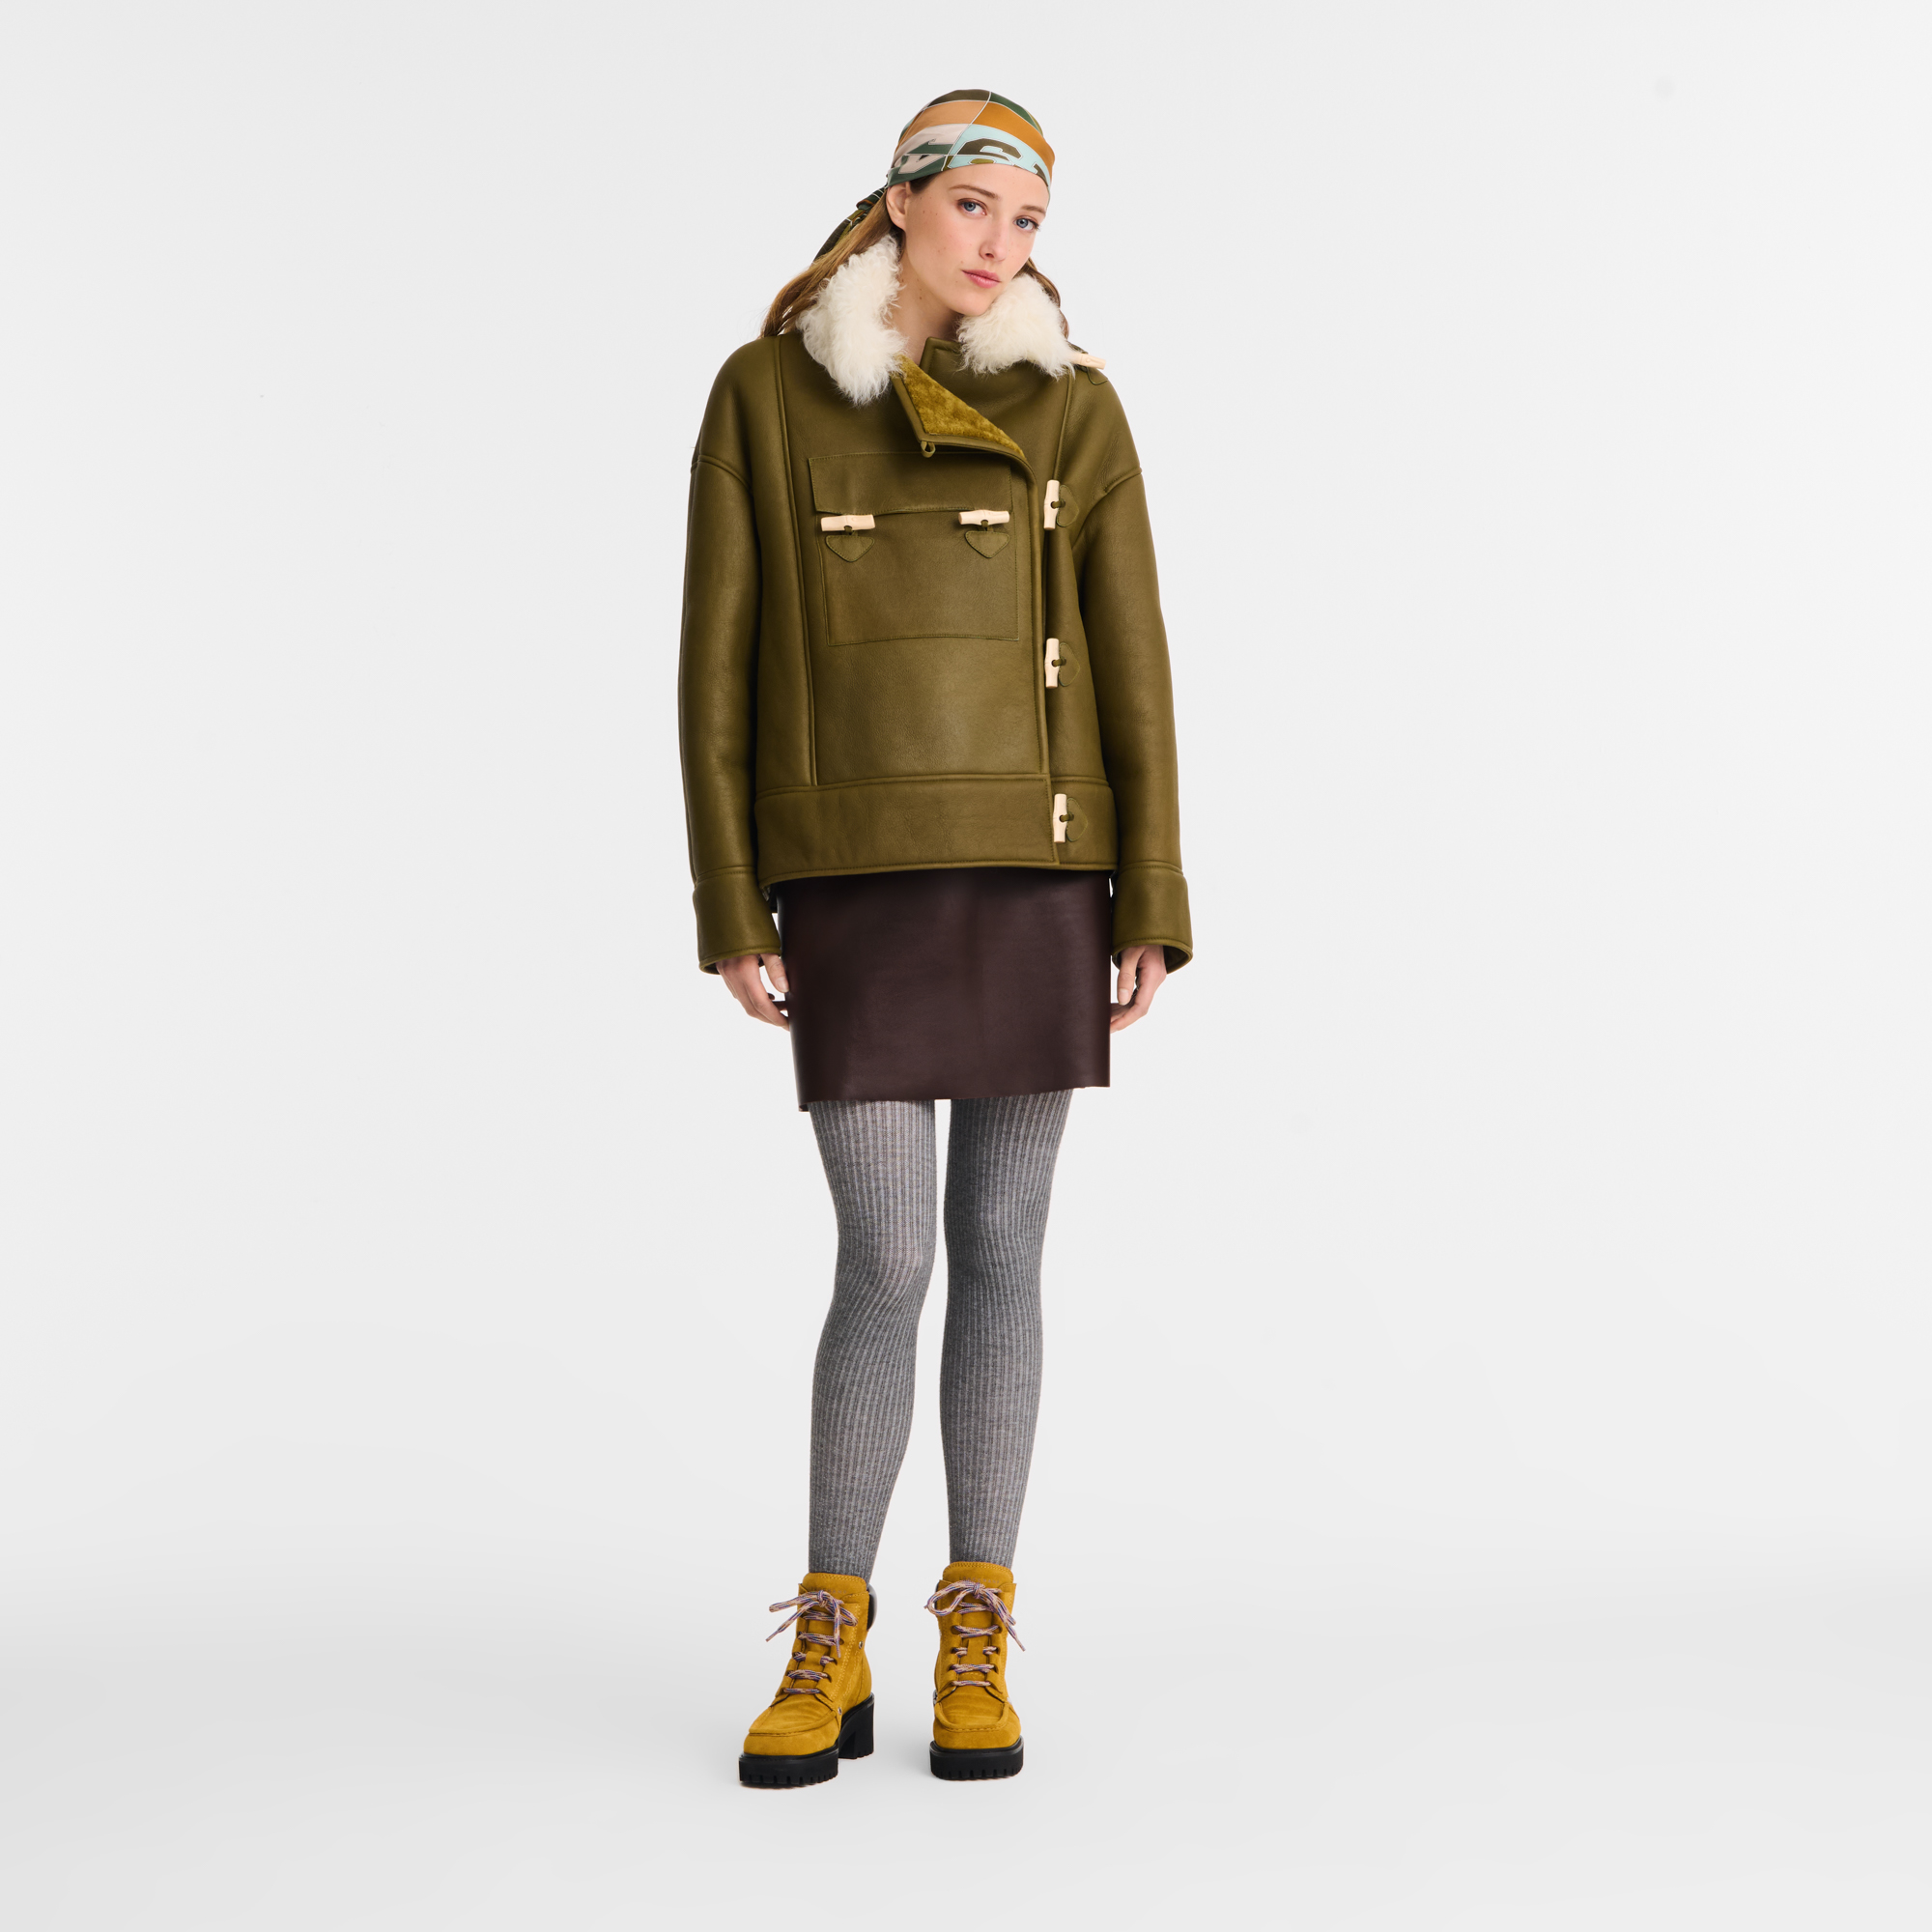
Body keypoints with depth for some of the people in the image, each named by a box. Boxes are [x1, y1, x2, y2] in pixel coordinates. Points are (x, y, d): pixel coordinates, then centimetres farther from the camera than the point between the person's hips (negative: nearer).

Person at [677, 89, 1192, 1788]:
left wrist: (1153, 911, -2)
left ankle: (977, 1647, 15)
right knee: (889, 1263, -7)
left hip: (1037, 875, 1)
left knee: (1001, 1251, 4)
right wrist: (731, 913, -4)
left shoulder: (1073, 408, 5)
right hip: (858, 887, -1)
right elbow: (719, 665, 1)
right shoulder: (763, 396, 3)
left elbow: (1131, 668, 3)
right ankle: (829, 1654, 9)